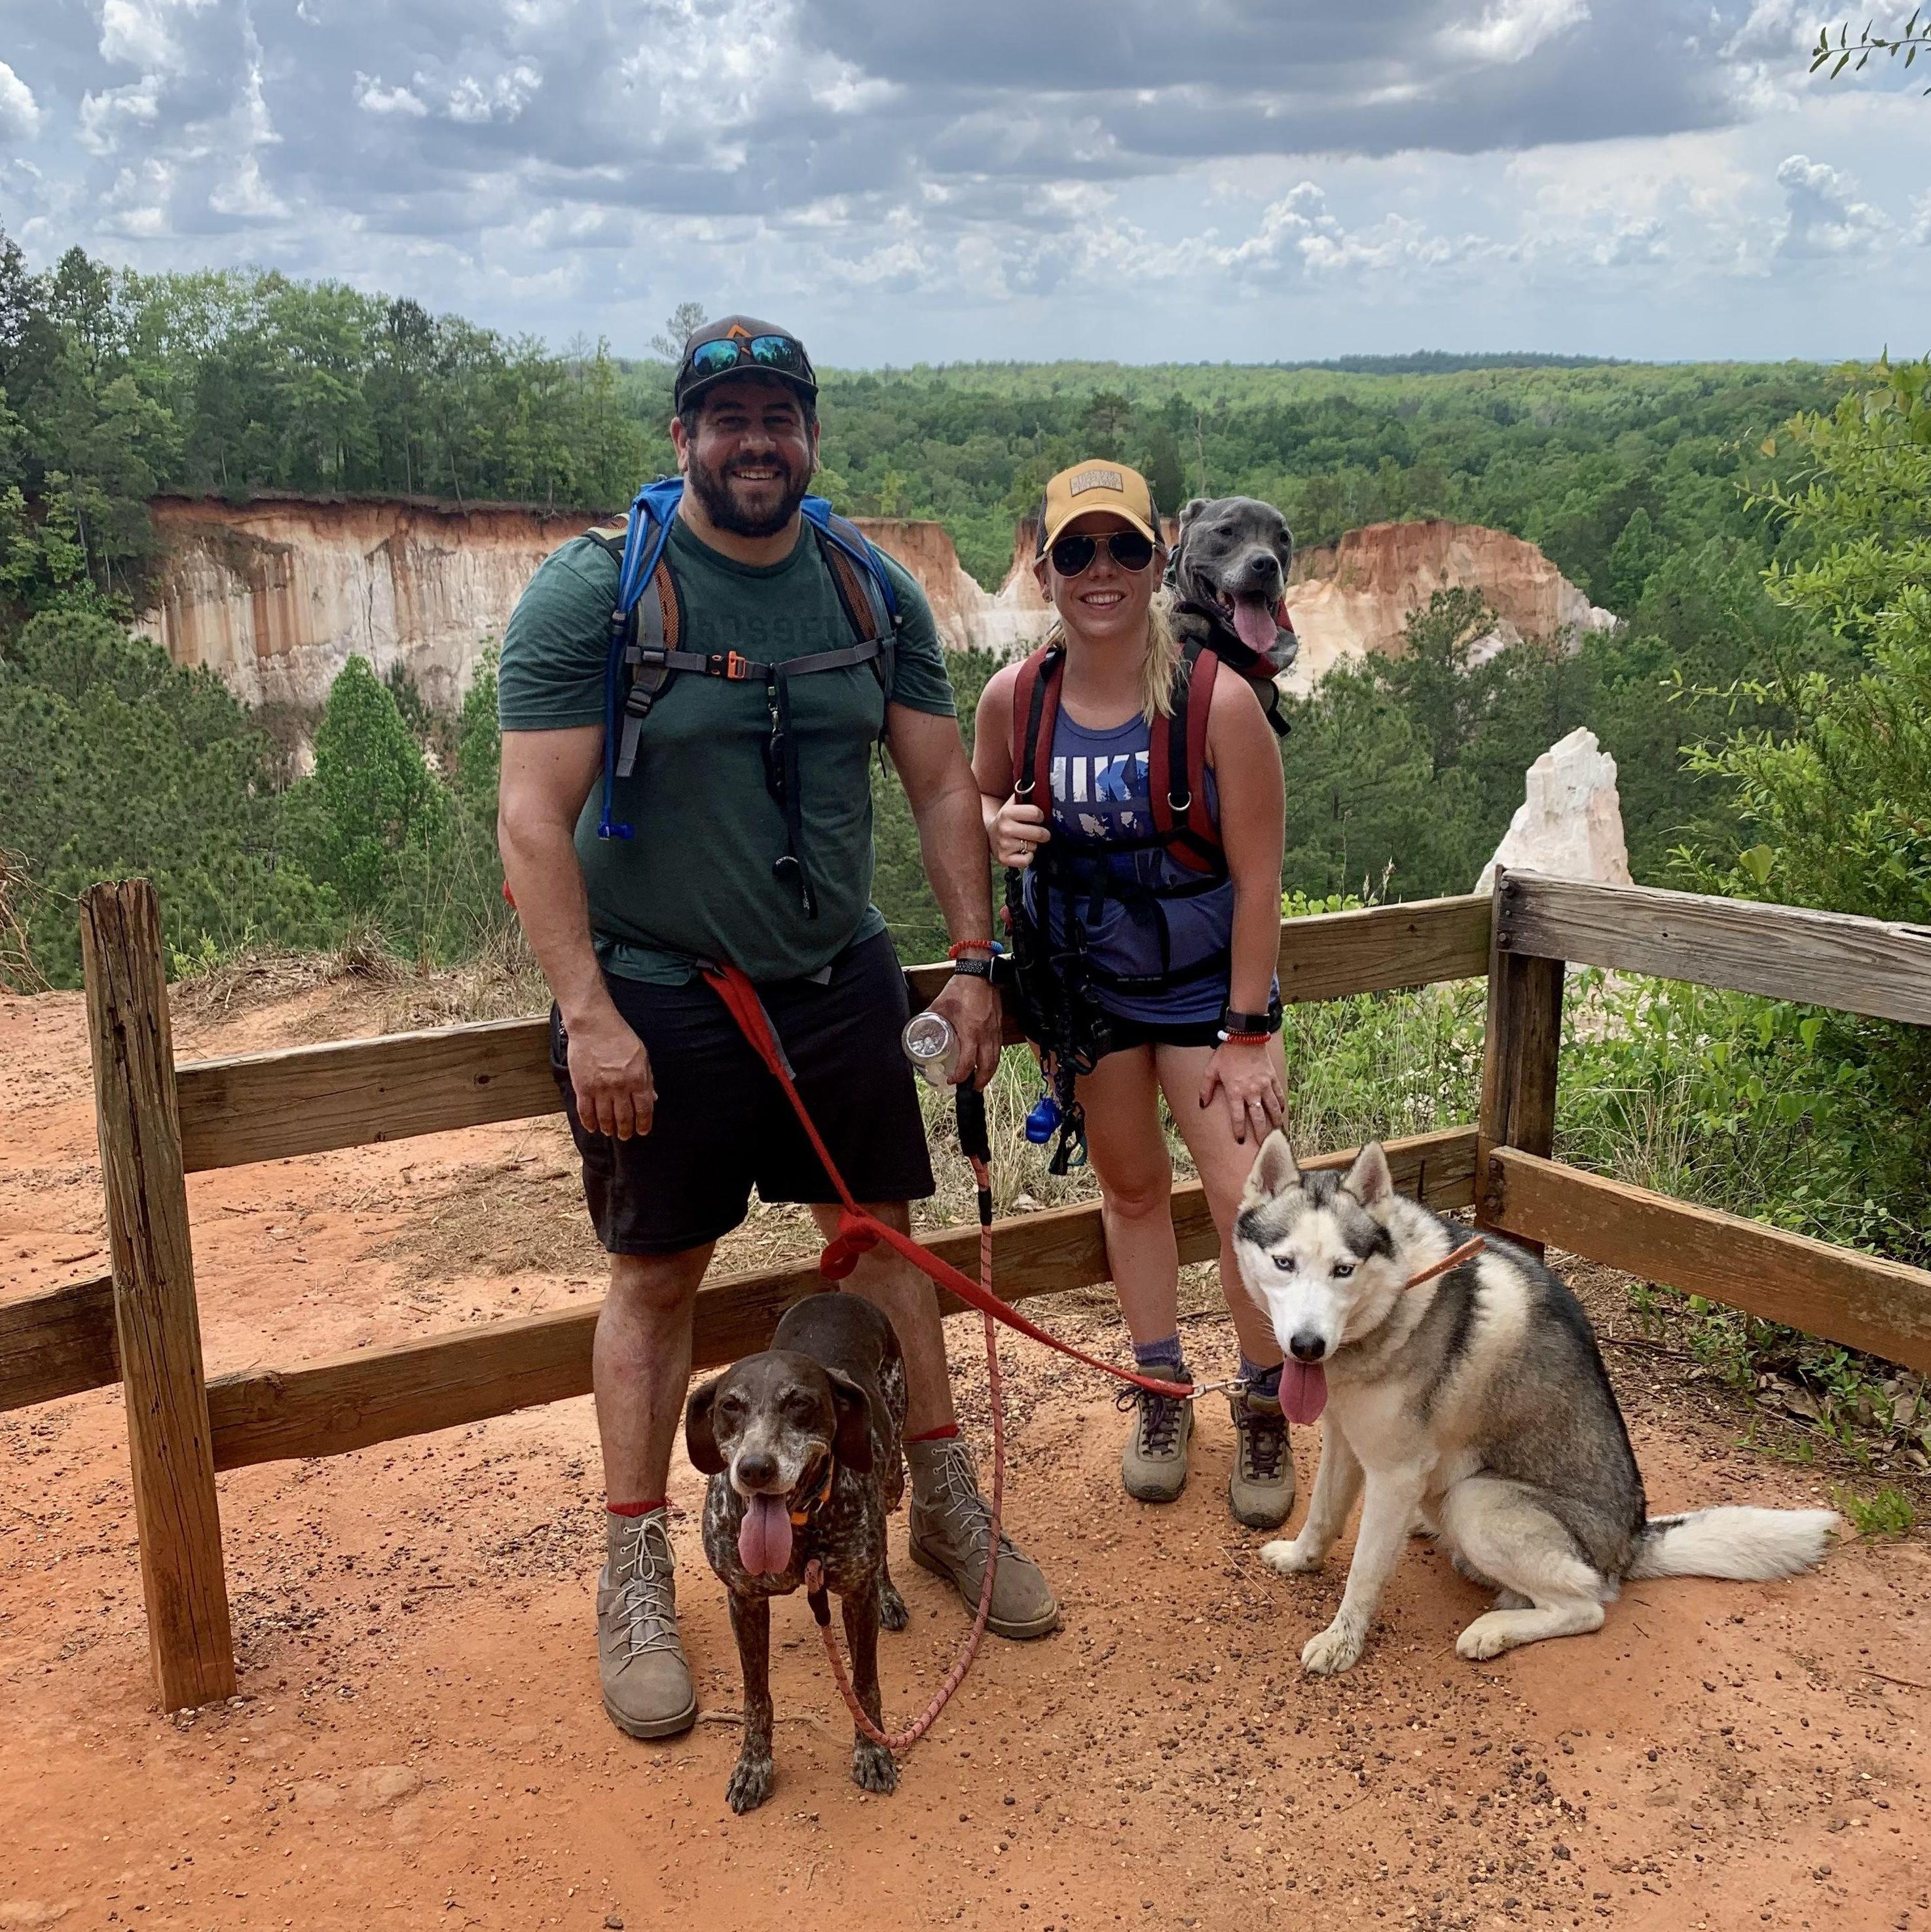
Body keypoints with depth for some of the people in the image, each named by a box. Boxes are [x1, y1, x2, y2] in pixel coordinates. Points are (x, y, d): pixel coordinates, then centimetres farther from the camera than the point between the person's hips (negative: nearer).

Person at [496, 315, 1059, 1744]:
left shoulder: (874, 592, 3)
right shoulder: (593, 591, -11)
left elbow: (941, 784, 8)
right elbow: (534, 817, -15)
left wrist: (974, 958, 1)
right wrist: (589, 1013, -20)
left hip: (839, 979, 4)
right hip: (658, 995, -4)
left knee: (887, 1237, 12)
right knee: (658, 1276, 5)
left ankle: (946, 1503, 30)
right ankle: (637, 1574, 21)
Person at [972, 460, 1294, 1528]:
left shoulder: (1218, 699, -21)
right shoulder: (1014, 696, -11)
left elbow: (1258, 877, -15)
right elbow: (978, 799, 9)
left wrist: (1249, 1031, -14)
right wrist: (998, 827, -16)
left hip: (1204, 986, -3)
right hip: (1082, 985, 3)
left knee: (1251, 1201, -7)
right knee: (1131, 1187, 16)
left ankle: (1263, 1412, 18)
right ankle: (1161, 1391, 36)